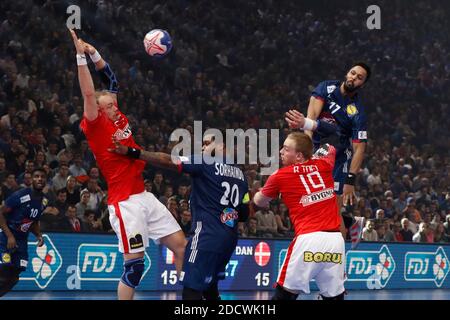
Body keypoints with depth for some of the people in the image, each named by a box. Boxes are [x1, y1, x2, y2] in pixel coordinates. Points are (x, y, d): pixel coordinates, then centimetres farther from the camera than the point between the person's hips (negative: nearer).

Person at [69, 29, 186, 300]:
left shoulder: (120, 120, 13)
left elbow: (112, 83, 19)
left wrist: (95, 55, 11)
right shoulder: (96, 127, -7)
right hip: (125, 203, -8)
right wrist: (82, 56, -21)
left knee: (181, 245, 7)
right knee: (134, 265, -10)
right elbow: (89, 94, -18)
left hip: (144, 196, 8)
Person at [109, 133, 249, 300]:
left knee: (191, 288, -9)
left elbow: (168, 161, -12)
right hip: (230, 238, 8)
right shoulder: (240, 174, 17)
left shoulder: (206, 163, -4)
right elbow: (244, 214, 17)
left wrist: (131, 152, -15)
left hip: (207, 234, -8)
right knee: (209, 287, 19)